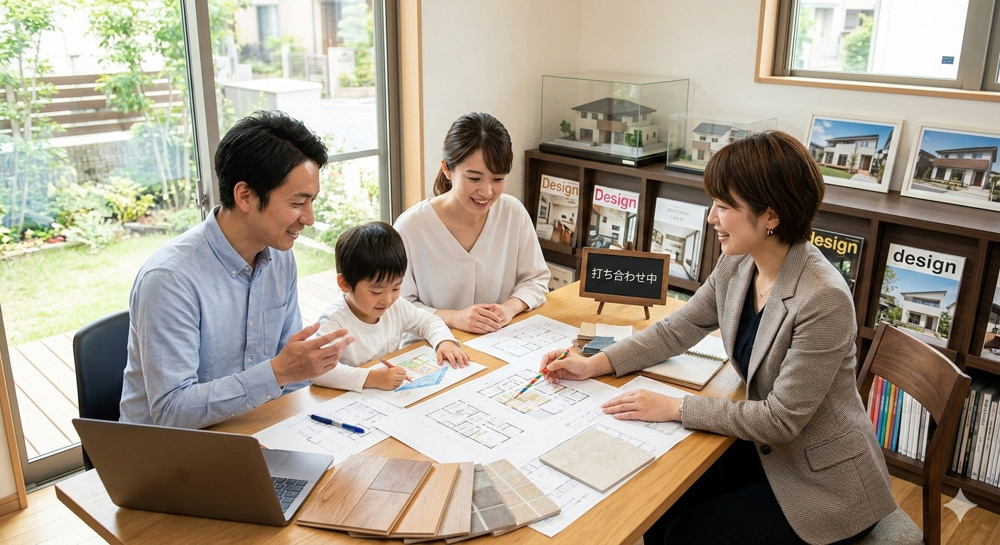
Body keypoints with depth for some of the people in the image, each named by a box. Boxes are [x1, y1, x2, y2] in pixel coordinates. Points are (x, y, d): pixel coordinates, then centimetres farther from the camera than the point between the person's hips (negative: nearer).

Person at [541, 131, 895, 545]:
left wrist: (675, 408, -22)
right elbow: (674, 331, 3)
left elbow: (781, 419, -25)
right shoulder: (736, 267, -8)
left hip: (826, 483, -6)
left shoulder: (824, 300, -31)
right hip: (767, 451, 6)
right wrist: (594, 365, -6)